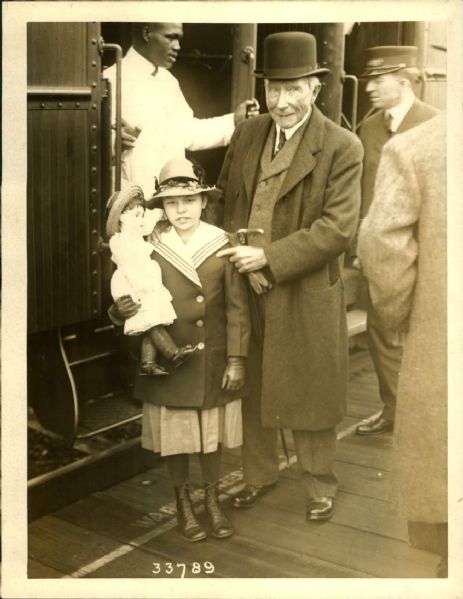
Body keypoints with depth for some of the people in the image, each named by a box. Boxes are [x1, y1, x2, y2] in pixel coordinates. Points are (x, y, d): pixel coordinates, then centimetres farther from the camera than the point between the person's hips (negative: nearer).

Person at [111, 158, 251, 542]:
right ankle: (183, 503, 31)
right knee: (175, 437, 10)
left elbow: (237, 308, -5)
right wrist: (122, 310, -22)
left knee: (213, 433, 14)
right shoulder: (149, 249, -5)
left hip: (214, 361, 0)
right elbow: (138, 303, 2)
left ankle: (212, 500, 34)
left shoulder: (223, 245, -6)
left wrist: (236, 360, -7)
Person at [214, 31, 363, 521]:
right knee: (251, 388, 17)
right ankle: (259, 474, 37)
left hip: (306, 295, -4)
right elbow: (225, 199, 13)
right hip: (244, 288, 5)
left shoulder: (342, 147, -10)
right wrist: (227, 254, -3)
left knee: (310, 392, 9)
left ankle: (319, 486, 30)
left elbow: (339, 227, -16)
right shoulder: (246, 135, 5)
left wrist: (269, 257, -21)